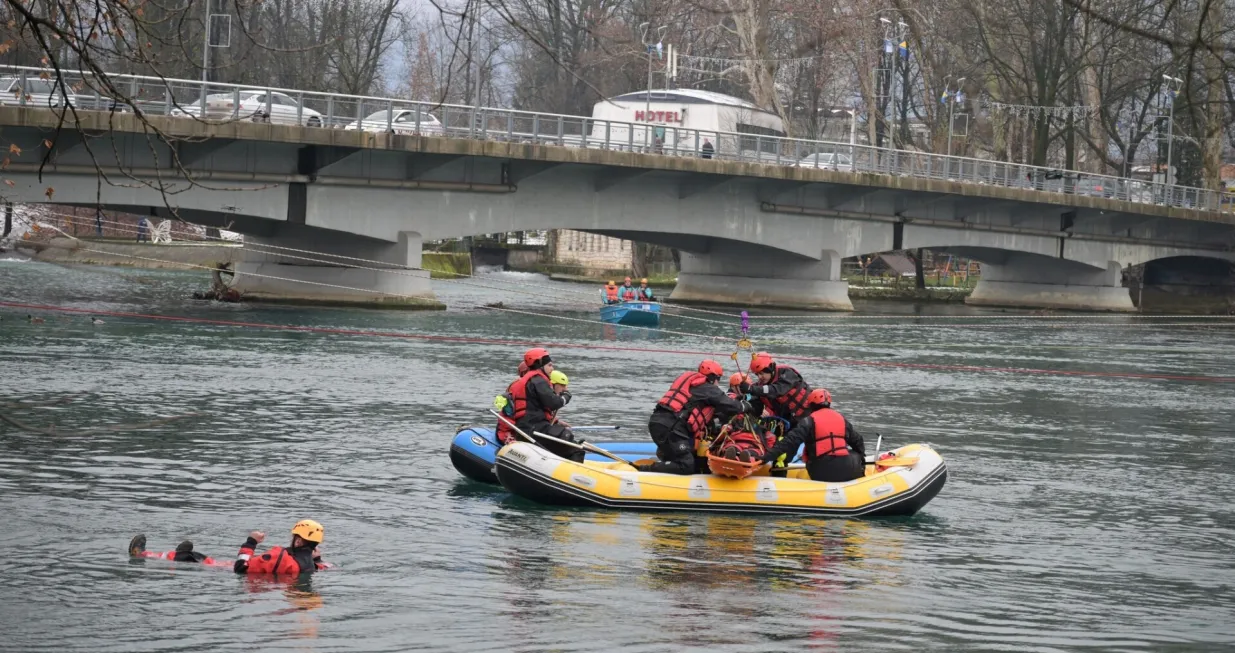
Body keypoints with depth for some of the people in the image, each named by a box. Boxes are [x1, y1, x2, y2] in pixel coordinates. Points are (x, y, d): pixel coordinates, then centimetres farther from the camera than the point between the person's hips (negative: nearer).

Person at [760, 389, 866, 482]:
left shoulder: (809, 421, -2)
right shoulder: (841, 419, 11)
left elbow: (790, 442, -11)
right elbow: (857, 441, 21)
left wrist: (767, 457, -13)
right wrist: (861, 457, 41)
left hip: (820, 474, -1)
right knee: (856, 455, 31)